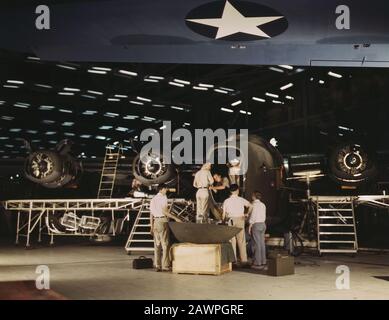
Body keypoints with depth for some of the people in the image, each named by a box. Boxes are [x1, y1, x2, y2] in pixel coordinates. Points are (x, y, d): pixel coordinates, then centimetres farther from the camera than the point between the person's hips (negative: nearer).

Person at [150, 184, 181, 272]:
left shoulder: (153, 199, 18)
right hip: (162, 220, -7)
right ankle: (165, 265, -5)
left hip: (155, 221, 7)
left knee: (157, 245, 8)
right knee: (165, 244, -4)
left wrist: (152, 227, 19)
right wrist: (175, 218, -12)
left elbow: (151, 214, 17)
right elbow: (164, 211, -15)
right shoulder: (163, 197, -5)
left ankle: (157, 265, 9)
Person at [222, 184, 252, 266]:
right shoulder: (241, 200, 1)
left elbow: (224, 214, 3)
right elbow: (250, 206, -6)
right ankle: (244, 260, 1)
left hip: (230, 221, 1)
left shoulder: (226, 201, 2)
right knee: (241, 241, 3)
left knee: (232, 241, 5)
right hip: (240, 220, -1)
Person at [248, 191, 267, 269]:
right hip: (263, 224, 8)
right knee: (262, 243, 9)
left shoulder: (254, 204, -10)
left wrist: (250, 227, -9)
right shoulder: (263, 205, 13)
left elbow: (253, 217, -13)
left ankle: (258, 263, -6)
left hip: (256, 225, -8)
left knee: (257, 244, -6)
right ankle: (263, 261, 12)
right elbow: (264, 216, 14)